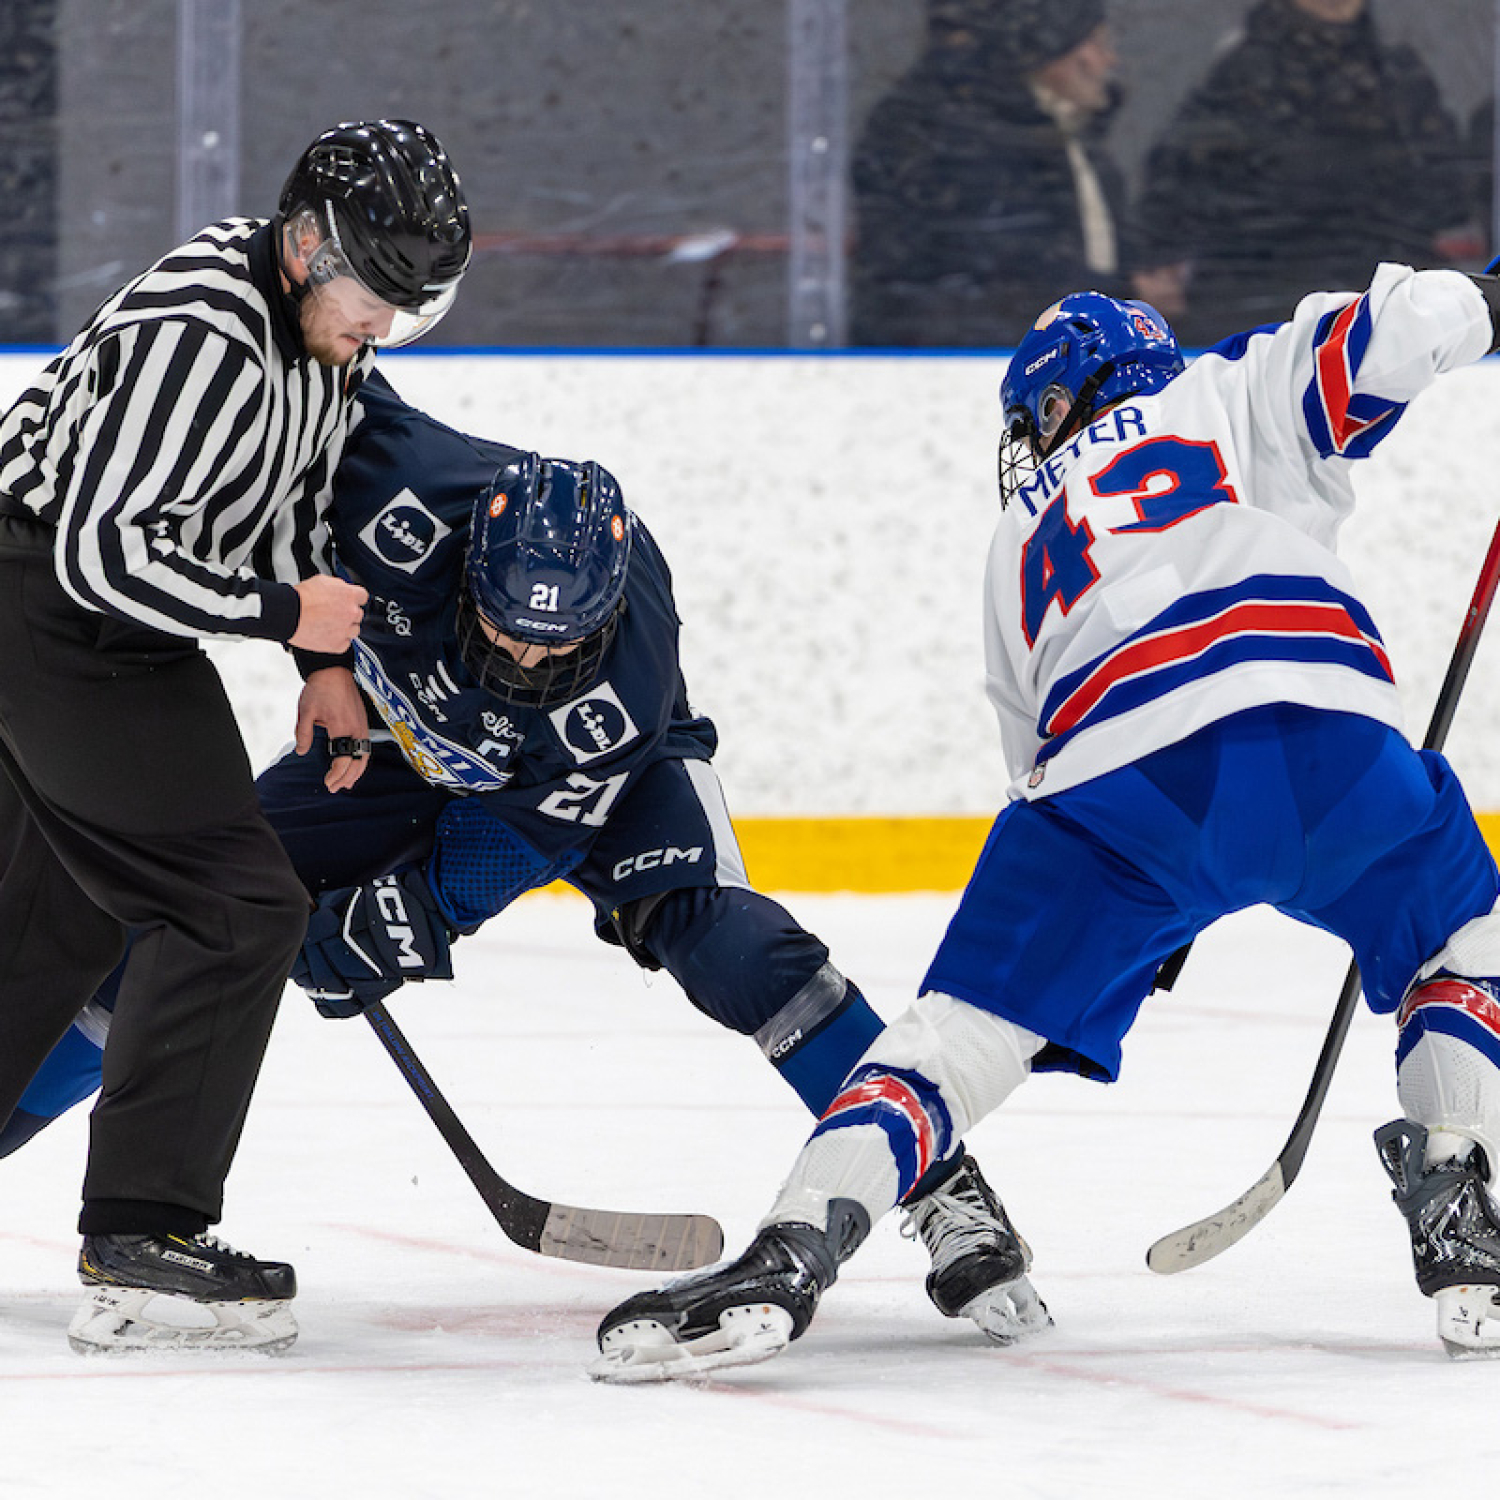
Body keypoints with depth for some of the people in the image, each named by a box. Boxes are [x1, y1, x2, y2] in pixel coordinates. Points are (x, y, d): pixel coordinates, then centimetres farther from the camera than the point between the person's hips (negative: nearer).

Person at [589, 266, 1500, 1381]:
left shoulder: (1020, 545, 36)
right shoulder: (1229, 399, 29)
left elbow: (1044, 772, 37)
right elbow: (1394, 331, 13)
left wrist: (1141, 931, 47)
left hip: (1111, 764, 1)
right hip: (1321, 726, -1)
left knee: (966, 1027, 7)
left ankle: (790, 1254, -13)